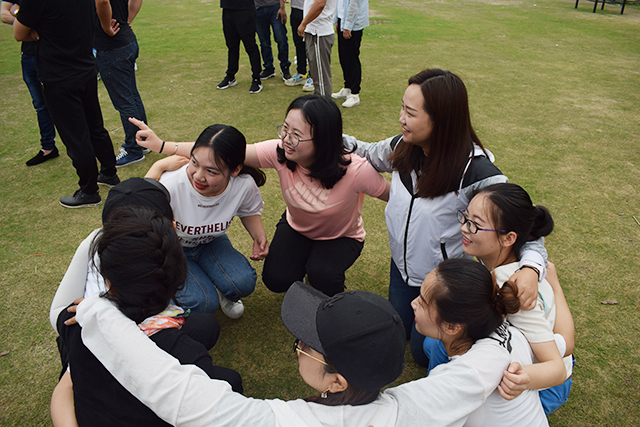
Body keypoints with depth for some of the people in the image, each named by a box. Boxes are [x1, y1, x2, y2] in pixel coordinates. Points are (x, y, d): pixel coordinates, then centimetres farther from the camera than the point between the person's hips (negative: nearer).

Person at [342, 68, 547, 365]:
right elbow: (369, 154, 7)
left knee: (424, 352, 14)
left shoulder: (476, 171, -32)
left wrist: (531, 267, -44)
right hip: (403, 267, 5)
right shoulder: (402, 147, -16)